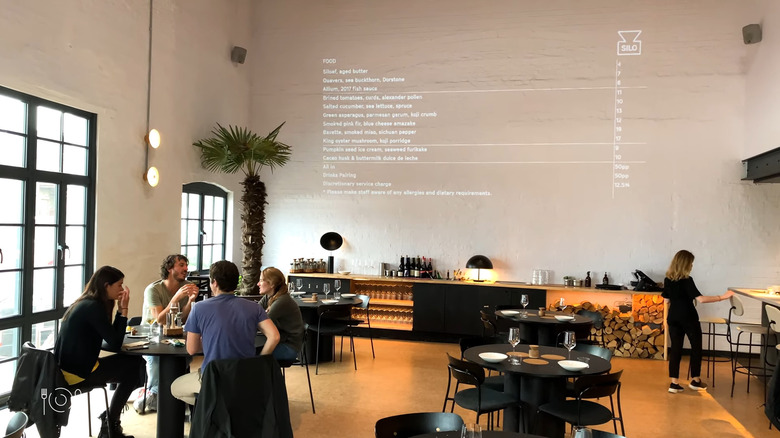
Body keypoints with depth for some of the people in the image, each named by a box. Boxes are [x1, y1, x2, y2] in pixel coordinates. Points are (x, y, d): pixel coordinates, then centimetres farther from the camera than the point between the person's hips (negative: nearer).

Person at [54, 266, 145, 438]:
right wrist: (123, 310, -15)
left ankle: (110, 419, 16)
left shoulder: (85, 303, 12)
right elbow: (115, 343, -18)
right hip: (78, 373, -10)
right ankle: (110, 423, 13)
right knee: (133, 367, 1)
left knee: (133, 362, 12)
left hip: (67, 368, 10)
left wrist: (120, 310, 2)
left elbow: (111, 336, 12)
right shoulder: (94, 307, -19)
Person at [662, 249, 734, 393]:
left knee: (675, 348, 7)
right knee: (696, 346, 14)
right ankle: (695, 380, 22)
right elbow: (700, 298, -24)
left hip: (673, 318, 5)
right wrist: (721, 297, -20)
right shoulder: (687, 280, -16)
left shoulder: (668, 280, 2)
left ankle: (674, 383, 5)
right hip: (688, 318, -5)